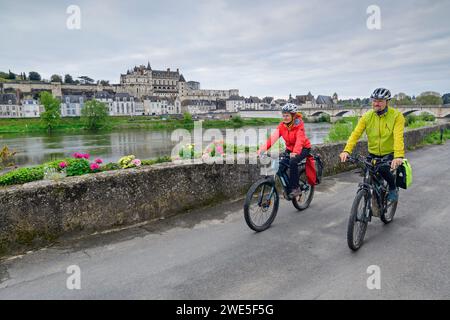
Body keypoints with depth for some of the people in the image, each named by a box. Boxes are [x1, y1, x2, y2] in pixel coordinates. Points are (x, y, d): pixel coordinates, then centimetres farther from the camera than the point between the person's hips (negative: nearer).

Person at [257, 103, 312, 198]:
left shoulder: (299, 124, -21)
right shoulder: (282, 125, -9)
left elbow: (300, 139, -37)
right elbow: (273, 137, -21)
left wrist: (295, 152, -55)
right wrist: (262, 149, -35)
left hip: (303, 148, -5)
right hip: (290, 149, 5)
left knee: (293, 162, -31)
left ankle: (295, 188, -16)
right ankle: (287, 187, 8)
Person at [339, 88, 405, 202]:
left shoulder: (396, 116, -12)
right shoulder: (367, 116, -5)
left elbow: (398, 137, -26)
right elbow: (355, 134, -15)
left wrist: (398, 156, -41)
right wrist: (346, 150, -31)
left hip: (390, 154, -3)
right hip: (373, 154, 3)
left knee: (383, 170, -28)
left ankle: (393, 188, 5)